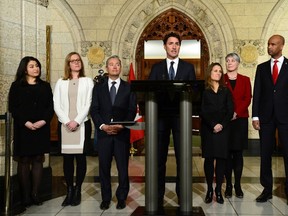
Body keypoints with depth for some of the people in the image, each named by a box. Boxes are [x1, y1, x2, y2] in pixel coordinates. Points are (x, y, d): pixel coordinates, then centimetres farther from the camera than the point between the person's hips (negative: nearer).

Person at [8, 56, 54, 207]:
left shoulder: (45, 86, 12)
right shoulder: (16, 86, 5)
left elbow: (50, 106, 6)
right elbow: (13, 108, -3)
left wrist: (44, 121, -12)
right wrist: (26, 122, -14)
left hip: (42, 128, 2)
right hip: (23, 128, -2)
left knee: (38, 160, 3)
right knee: (24, 161, -1)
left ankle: (35, 194, 8)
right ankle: (25, 196, 5)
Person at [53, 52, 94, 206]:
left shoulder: (87, 81, 6)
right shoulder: (60, 82, 11)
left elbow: (88, 104, -2)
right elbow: (57, 105, 4)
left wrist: (77, 121, -12)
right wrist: (67, 121, -9)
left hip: (82, 124, -1)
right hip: (64, 125, 2)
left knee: (80, 157, 0)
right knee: (67, 158, 3)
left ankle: (78, 191, 9)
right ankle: (69, 191, 10)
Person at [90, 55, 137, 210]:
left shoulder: (129, 88, 8)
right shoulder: (98, 88, 13)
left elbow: (132, 110, 1)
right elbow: (94, 110, 5)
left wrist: (121, 125, -13)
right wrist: (102, 125, -11)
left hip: (122, 133, -1)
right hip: (103, 132, 1)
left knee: (123, 167, 2)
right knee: (104, 167, 5)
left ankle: (121, 198, 16)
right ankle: (106, 198, 17)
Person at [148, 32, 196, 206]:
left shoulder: (189, 67, 9)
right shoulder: (156, 68, 10)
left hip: (181, 117, 0)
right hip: (161, 116, 1)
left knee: (182, 157, 4)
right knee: (159, 158, 5)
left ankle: (182, 194, 14)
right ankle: (158, 195, 13)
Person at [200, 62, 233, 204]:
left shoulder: (226, 91, 13)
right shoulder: (203, 90, 4)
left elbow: (230, 110, 5)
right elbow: (202, 111, -4)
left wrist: (222, 125, -10)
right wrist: (213, 125, -15)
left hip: (223, 128, 2)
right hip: (208, 129, -2)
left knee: (221, 158, -1)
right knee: (209, 159, -1)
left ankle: (218, 190, 4)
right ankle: (209, 190, 5)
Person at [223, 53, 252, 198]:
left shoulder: (245, 80, 12)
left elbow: (248, 99, 2)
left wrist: (236, 113, -12)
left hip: (240, 119, 1)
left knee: (238, 153, 2)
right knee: (227, 153, 0)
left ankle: (238, 185, 9)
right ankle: (228, 185, 7)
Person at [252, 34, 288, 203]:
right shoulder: (262, 67, 11)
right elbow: (257, 93, 6)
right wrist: (255, 116, -1)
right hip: (266, 117, 3)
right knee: (265, 154, 6)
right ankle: (267, 189, 15)